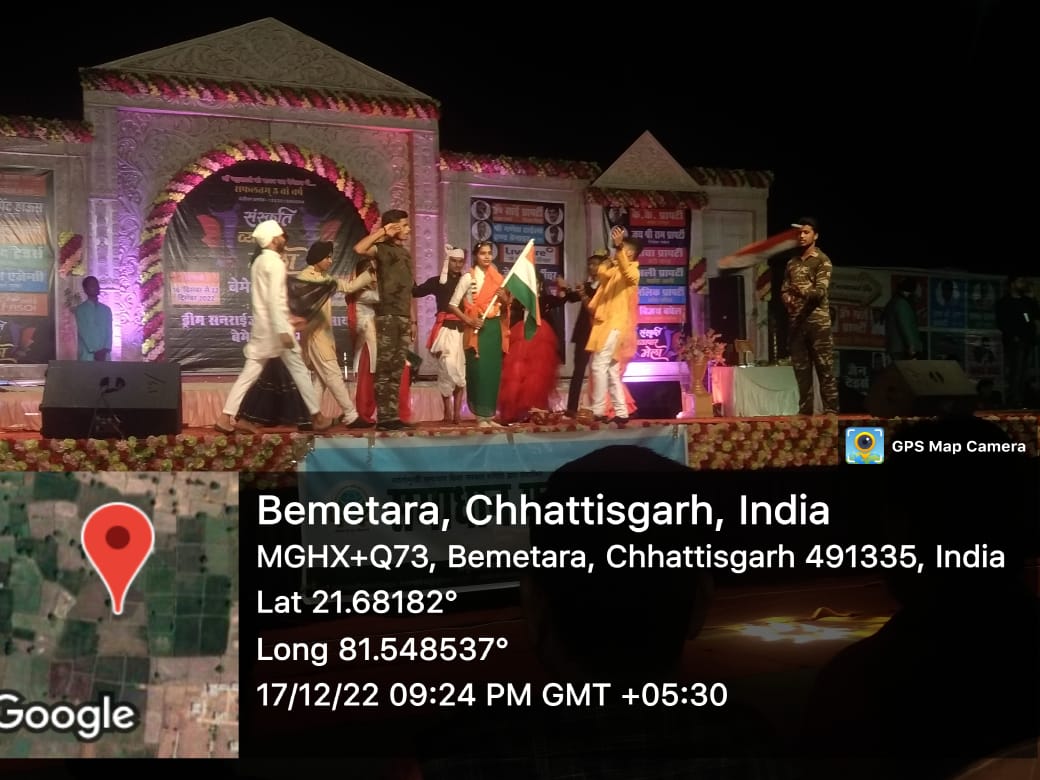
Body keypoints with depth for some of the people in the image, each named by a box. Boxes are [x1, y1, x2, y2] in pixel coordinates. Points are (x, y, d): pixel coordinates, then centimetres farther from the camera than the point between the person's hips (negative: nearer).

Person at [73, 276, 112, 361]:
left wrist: (106, 350, -8)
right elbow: (84, 333, -7)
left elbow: (109, 332, 7)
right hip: (87, 356, -4)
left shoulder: (106, 310, 12)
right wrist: (95, 351, -14)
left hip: (104, 355, 4)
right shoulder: (80, 309, 0)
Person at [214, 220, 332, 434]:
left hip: (260, 326, 8)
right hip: (274, 326, -8)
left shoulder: (258, 261, 16)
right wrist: (283, 330, -25)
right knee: (299, 369, 2)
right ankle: (317, 418, 8)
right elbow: (275, 299, -22)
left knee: (250, 373, 5)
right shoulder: (275, 262, -13)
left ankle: (226, 417, -1)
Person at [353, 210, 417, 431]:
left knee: (397, 370, 8)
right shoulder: (384, 249, -3)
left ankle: (393, 416, 11)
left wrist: (412, 320, 17)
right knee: (385, 369, -7)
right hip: (387, 316, -8)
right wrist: (382, 232, -15)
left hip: (403, 318, 8)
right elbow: (359, 249, -26)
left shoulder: (405, 253, 20)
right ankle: (384, 417, -6)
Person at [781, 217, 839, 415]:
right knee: (801, 368, 6)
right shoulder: (792, 263, 18)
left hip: (818, 320, -6)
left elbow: (821, 290, -12)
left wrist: (804, 291, -31)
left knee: (824, 367, -6)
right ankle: (804, 410, 11)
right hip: (795, 322, 6)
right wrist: (788, 299, -7)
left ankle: (831, 410, -4)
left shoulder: (822, 260, 0)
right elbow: (784, 289, 16)